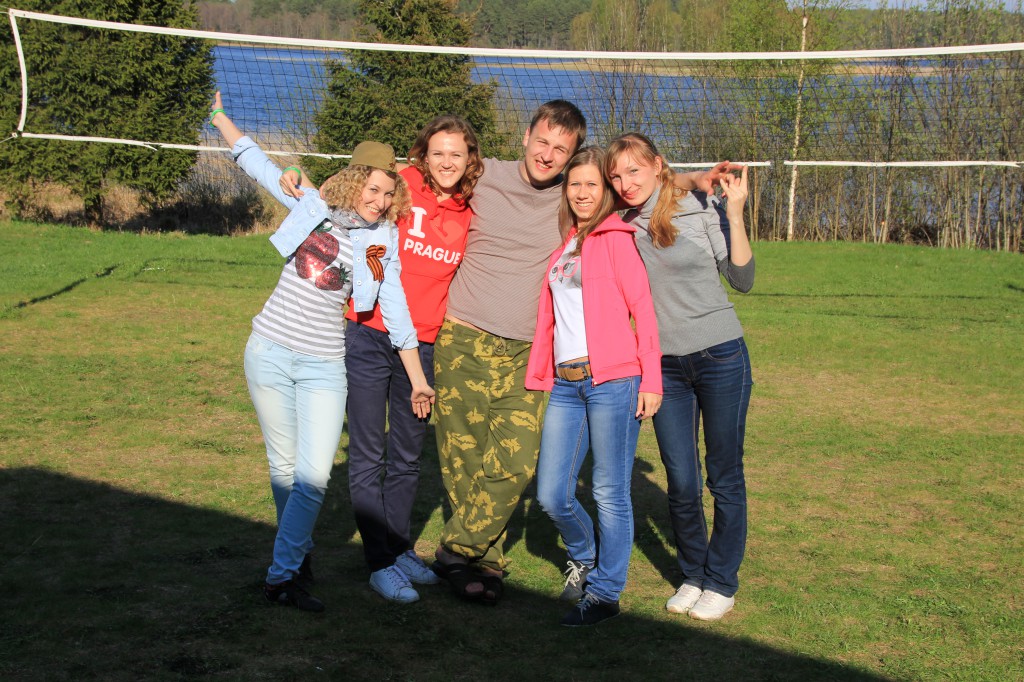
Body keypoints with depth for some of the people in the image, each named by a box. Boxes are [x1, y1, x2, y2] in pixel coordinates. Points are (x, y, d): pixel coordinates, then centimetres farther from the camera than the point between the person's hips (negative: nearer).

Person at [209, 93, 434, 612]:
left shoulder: (383, 243, 3)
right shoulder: (314, 204, 3)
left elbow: (396, 314, 6)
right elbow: (256, 162, 11)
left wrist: (418, 380, 6)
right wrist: (218, 113, 9)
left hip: (324, 368, 0)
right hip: (271, 353, 0)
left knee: (314, 475, -11)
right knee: (284, 466, 6)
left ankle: (283, 574, -1)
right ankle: (299, 555, 24)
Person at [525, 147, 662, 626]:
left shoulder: (615, 238, 0)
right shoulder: (561, 248, 18)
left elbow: (643, 309, -5)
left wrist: (651, 379, -10)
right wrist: (536, 379, 15)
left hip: (613, 380, -6)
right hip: (565, 384, 6)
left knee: (610, 493, 1)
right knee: (551, 496, 4)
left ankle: (604, 593, 13)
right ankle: (583, 558, 32)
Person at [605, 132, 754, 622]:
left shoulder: (701, 209, -6)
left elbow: (742, 280, -7)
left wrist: (735, 213, -14)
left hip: (720, 357, -3)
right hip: (664, 366, 3)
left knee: (724, 477, 5)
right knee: (681, 484, 5)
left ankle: (722, 583, 20)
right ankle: (692, 576, 26)